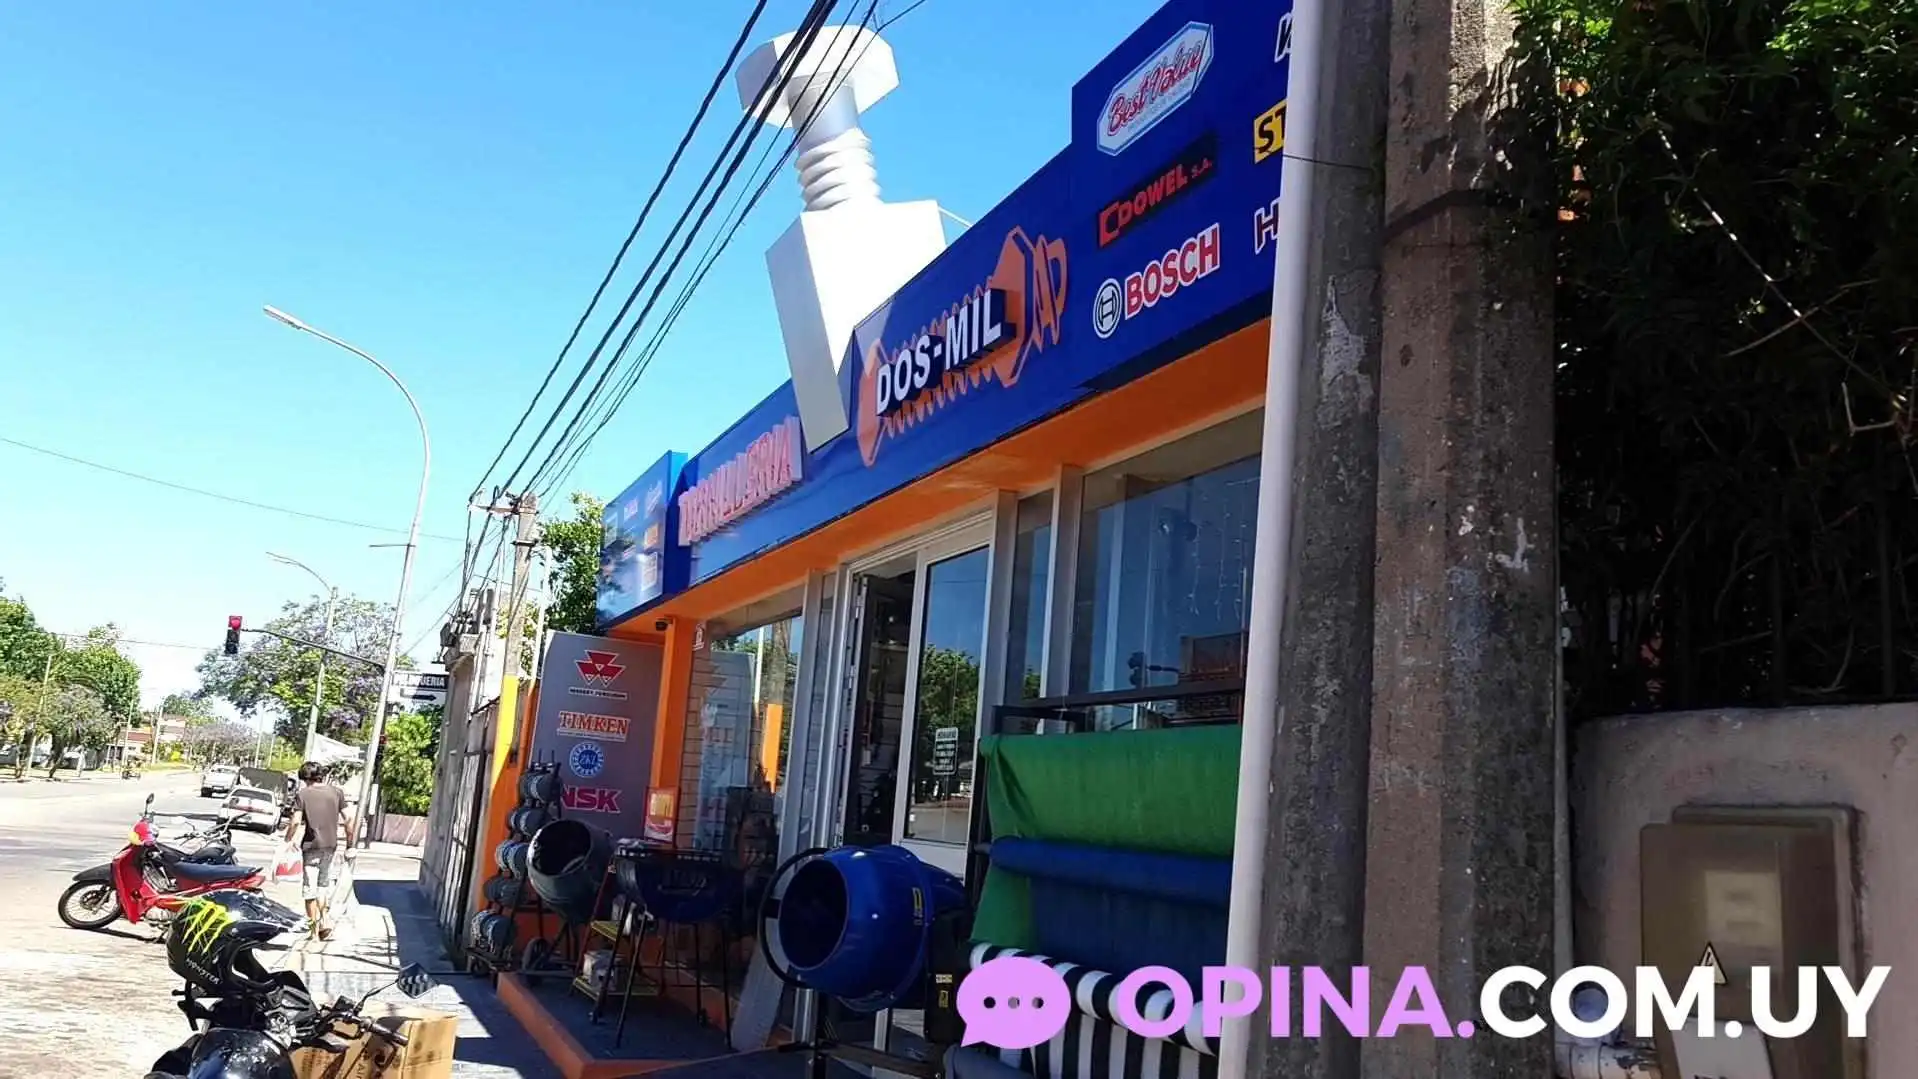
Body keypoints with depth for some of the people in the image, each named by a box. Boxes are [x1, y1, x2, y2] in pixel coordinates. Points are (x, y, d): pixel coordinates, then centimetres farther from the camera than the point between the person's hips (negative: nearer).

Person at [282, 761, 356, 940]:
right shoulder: (336, 792, 4)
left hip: (311, 845, -3)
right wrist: (350, 846, 8)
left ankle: (314, 927, 13)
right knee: (323, 885, 18)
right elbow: (349, 819, 1)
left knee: (310, 888, 8)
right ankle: (324, 920, 4)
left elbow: (296, 822, -14)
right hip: (331, 845, 3)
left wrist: (287, 840, 1)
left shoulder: (302, 794, -5)